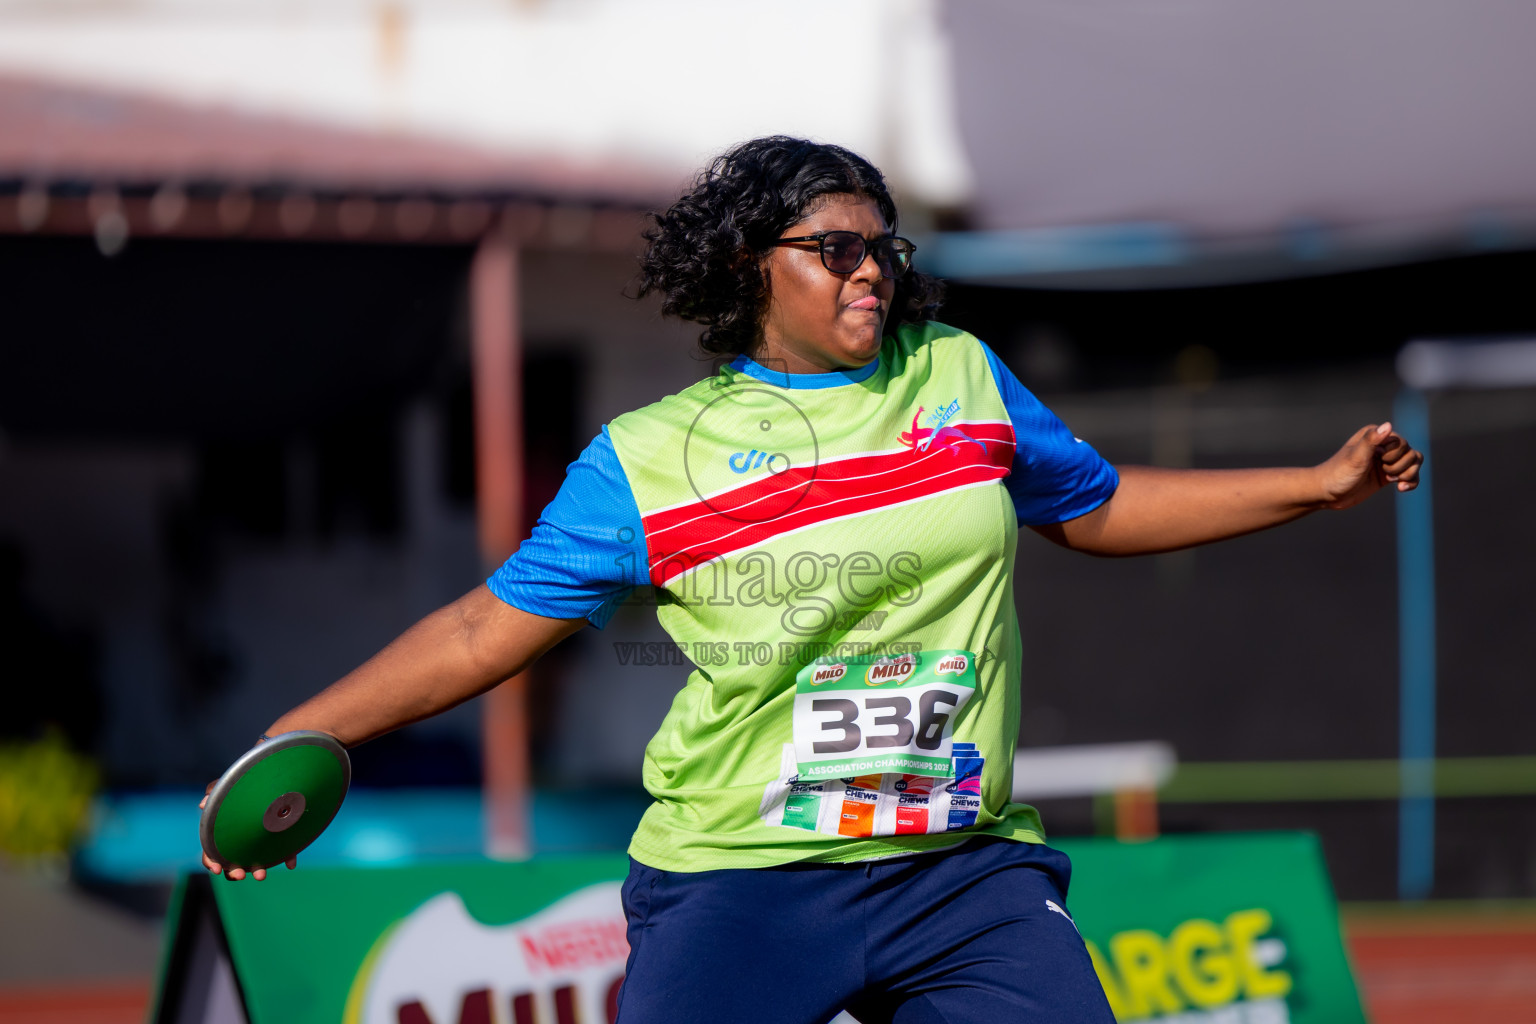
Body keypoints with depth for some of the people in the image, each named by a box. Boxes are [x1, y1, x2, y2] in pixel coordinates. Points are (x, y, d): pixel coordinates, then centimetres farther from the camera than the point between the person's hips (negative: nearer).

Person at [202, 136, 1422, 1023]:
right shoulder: (647, 458, 2)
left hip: (969, 870, 3)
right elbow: (487, 628, 6)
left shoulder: (963, 378, 12)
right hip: (736, 884, -3)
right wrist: (302, 733, -2)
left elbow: (1100, 506, 26)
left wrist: (1320, 485, 22)